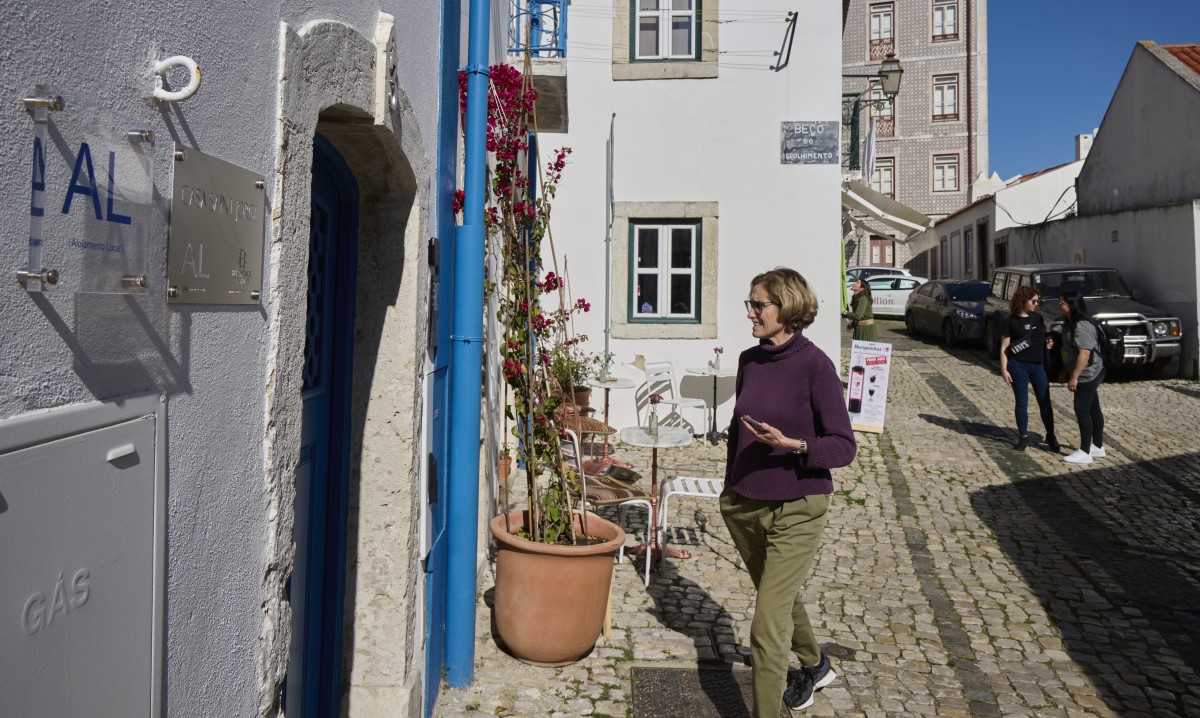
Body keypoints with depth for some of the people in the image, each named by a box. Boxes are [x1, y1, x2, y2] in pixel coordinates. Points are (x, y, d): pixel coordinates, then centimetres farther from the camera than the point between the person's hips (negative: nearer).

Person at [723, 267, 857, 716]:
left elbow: (844, 446, -15)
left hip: (796, 510, -6)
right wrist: (729, 487, 15)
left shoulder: (815, 365, -16)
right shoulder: (749, 361, 1)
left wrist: (791, 445, -30)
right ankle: (814, 666, 52)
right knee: (781, 597, 26)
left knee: (767, 624, -6)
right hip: (745, 506, 6)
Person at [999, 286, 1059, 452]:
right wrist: (1004, 369, -11)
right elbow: (1004, 348, -5)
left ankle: (1051, 437, 13)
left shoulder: (1038, 318, 9)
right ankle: (1023, 437, 15)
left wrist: (1048, 342, -1)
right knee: (1022, 402, 4)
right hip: (1018, 366, -4)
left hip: (1039, 365, 4)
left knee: (1045, 402, 3)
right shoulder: (1011, 321, -4)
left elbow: (1043, 337, 23)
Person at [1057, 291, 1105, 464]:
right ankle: (1098, 447, 24)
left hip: (1087, 375, -10)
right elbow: (1070, 352, 18)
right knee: (1093, 410, 15)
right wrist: (1064, 372, 19)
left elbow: (1084, 353, -26)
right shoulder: (1072, 323, 11)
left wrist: (1074, 377, -24)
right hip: (1088, 375, 10)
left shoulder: (1082, 326, -22)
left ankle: (1085, 452, -2)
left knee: (1082, 411, -7)